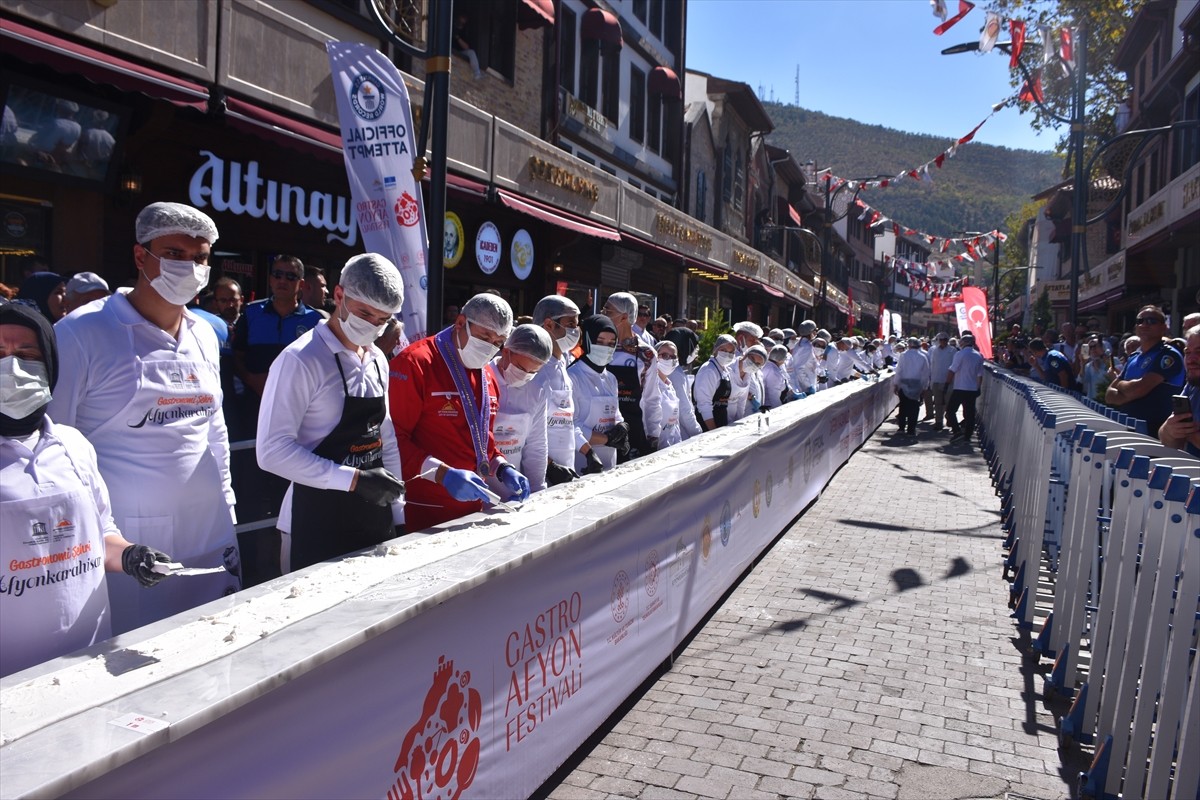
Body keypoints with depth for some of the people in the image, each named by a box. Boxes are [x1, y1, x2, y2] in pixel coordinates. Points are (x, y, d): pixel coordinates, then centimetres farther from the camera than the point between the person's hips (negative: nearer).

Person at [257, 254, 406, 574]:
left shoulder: (378, 361, 9)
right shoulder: (300, 360, -14)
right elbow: (272, 451, -19)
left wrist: (397, 512, 11)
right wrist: (354, 479, -22)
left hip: (375, 521, 7)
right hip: (318, 525, -6)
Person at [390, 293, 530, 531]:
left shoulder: (487, 376, 13)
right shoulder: (414, 362, -13)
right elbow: (394, 438, -19)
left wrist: (502, 468, 5)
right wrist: (443, 474, -27)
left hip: (471, 508, 8)